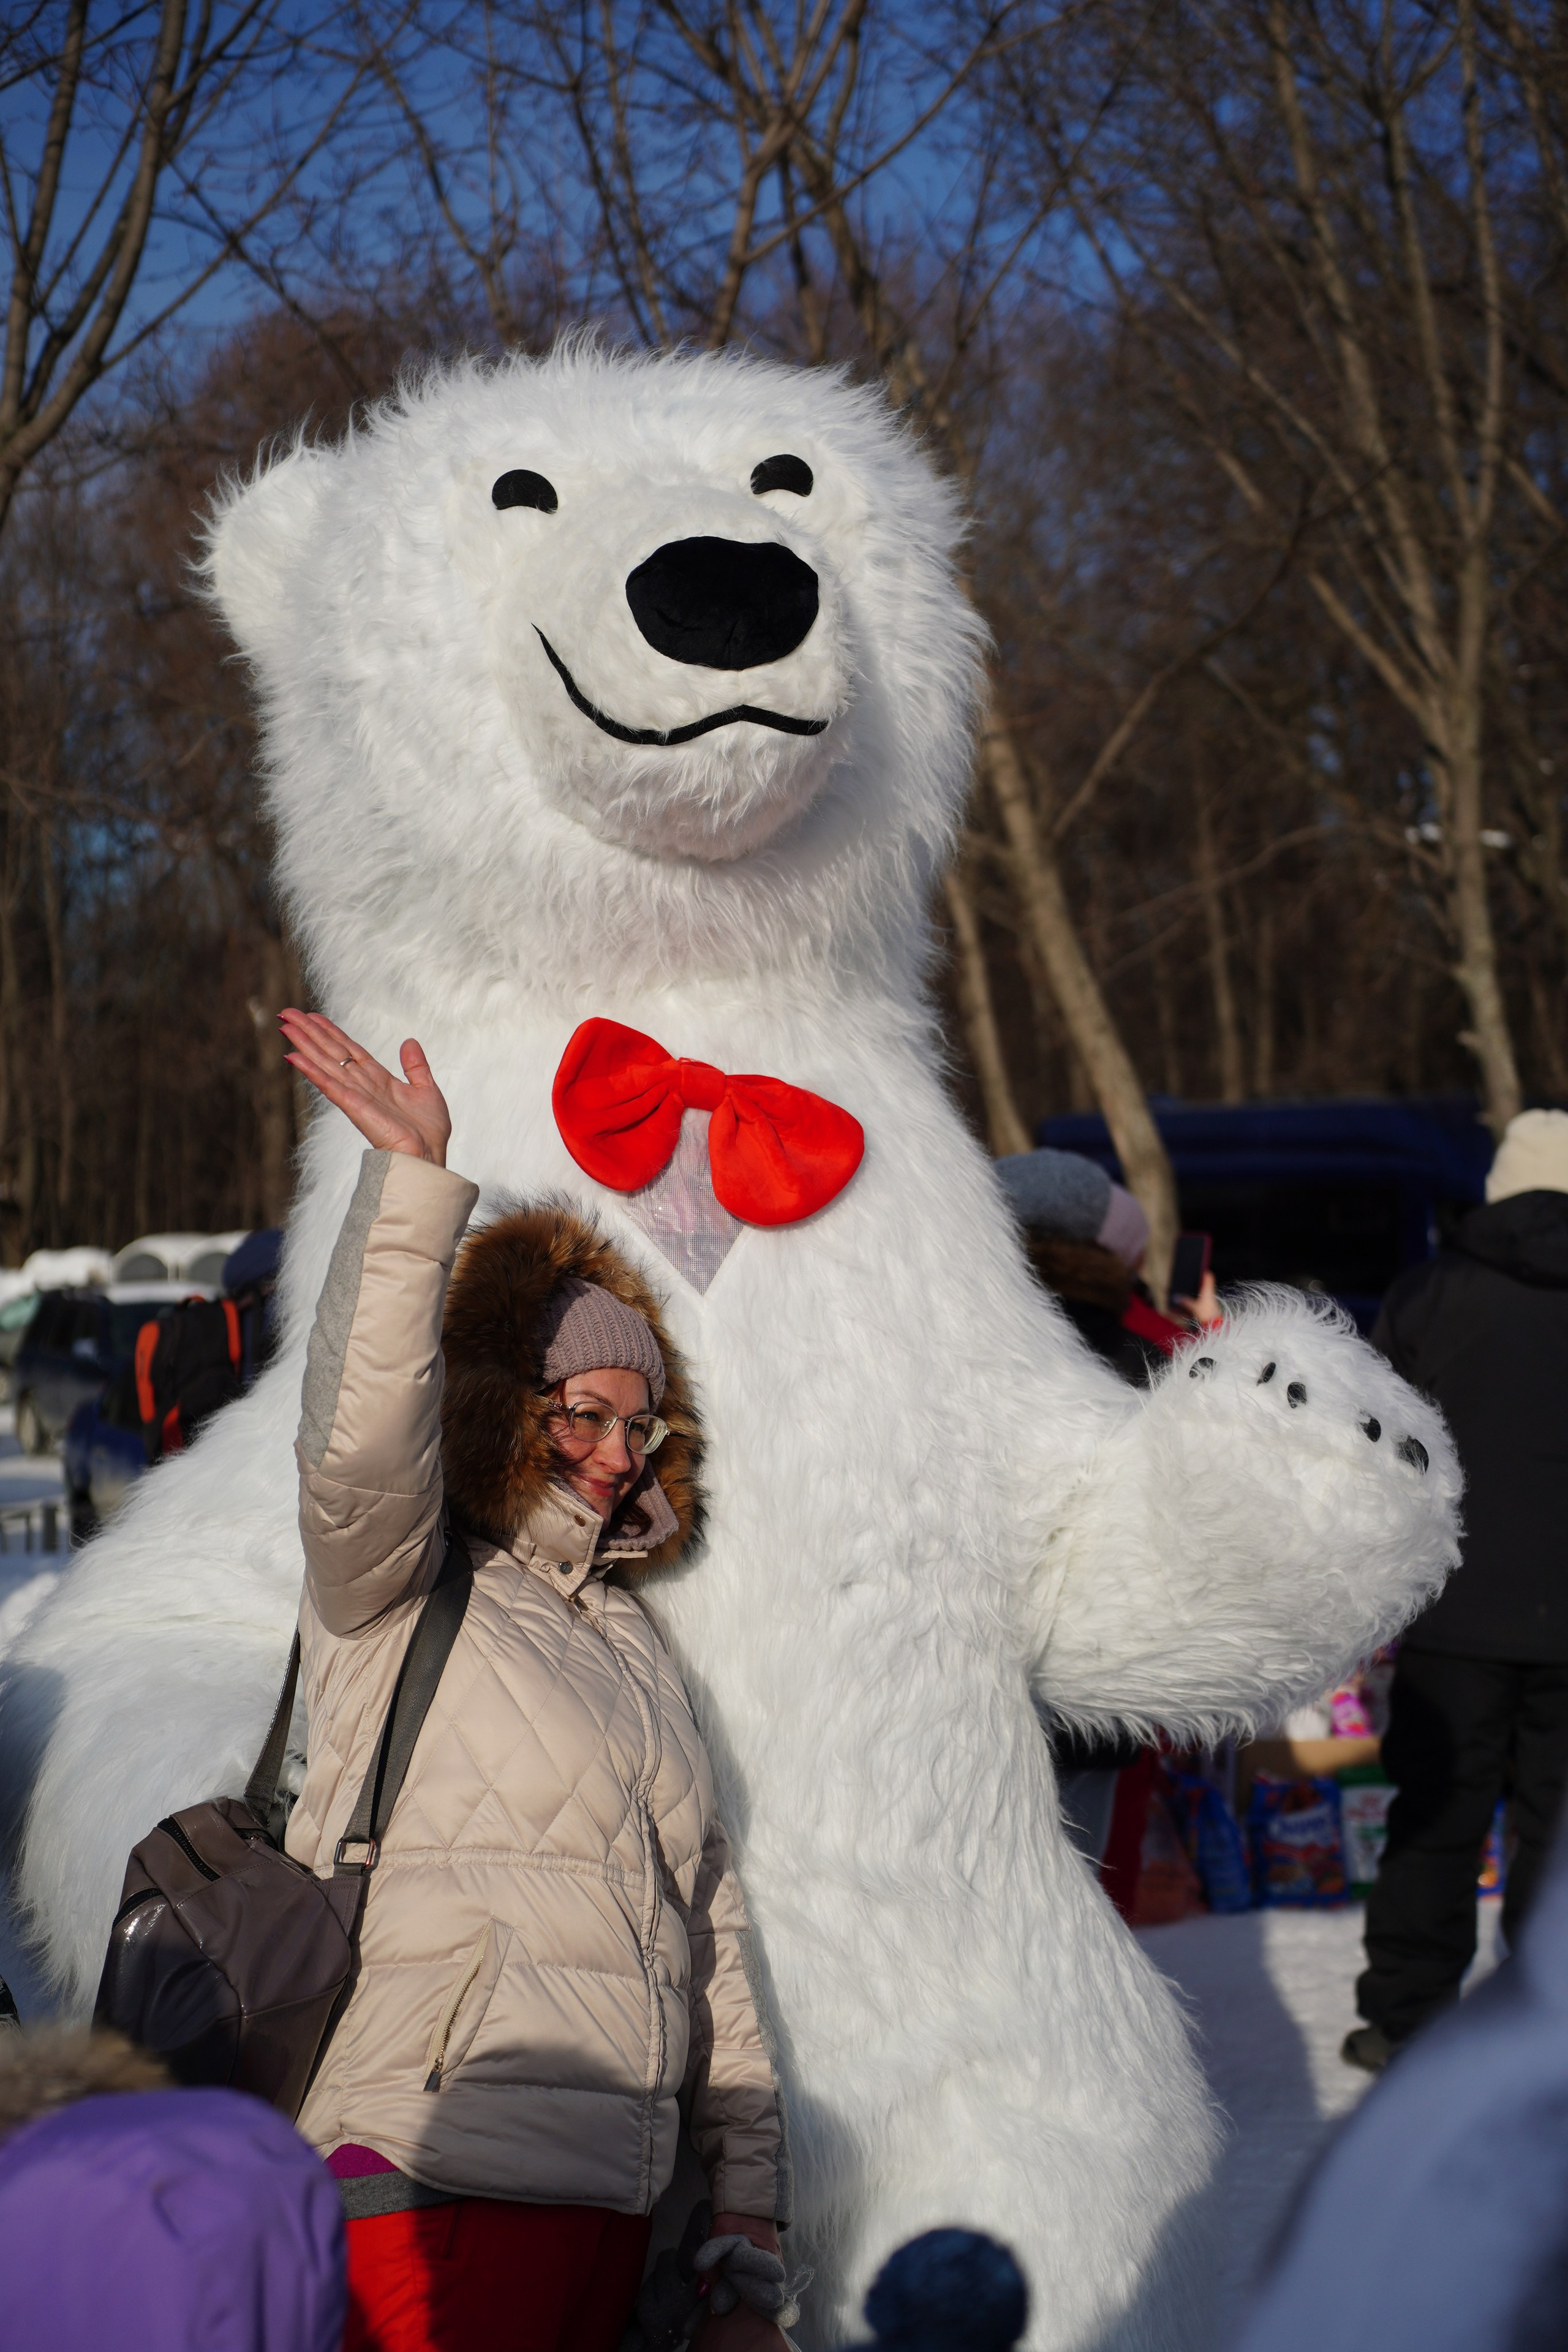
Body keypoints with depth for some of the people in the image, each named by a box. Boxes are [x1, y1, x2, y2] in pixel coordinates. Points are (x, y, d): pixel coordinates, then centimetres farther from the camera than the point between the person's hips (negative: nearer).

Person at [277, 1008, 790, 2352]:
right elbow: (363, 1442, -21)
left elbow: (710, 1926, 20)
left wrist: (750, 2239, 16)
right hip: (440, 2176, -6)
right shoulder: (396, 1596, 3)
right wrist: (416, 1180, -27)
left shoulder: (628, 1637, 21)